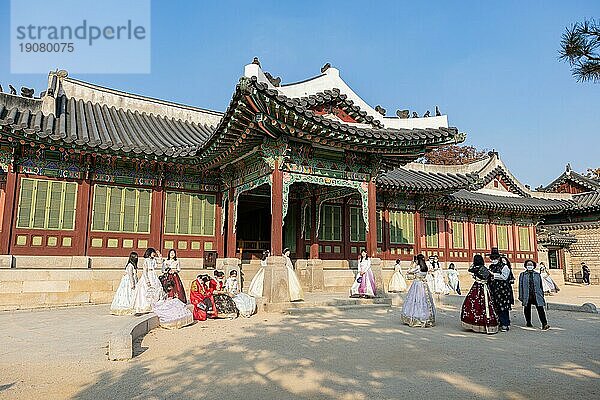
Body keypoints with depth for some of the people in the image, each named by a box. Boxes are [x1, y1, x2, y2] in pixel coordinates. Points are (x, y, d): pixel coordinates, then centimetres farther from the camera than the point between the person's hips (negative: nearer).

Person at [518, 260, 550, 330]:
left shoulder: (537, 274, 10)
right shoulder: (522, 275, 5)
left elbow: (540, 285, 14)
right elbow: (520, 286, 3)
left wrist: (542, 295, 10)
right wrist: (521, 296, -2)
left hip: (537, 296, 0)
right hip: (527, 296, 0)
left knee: (540, 309, -10)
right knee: (527, 310, 9)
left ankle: (544, 324, -12)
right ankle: (528, 322, 25)